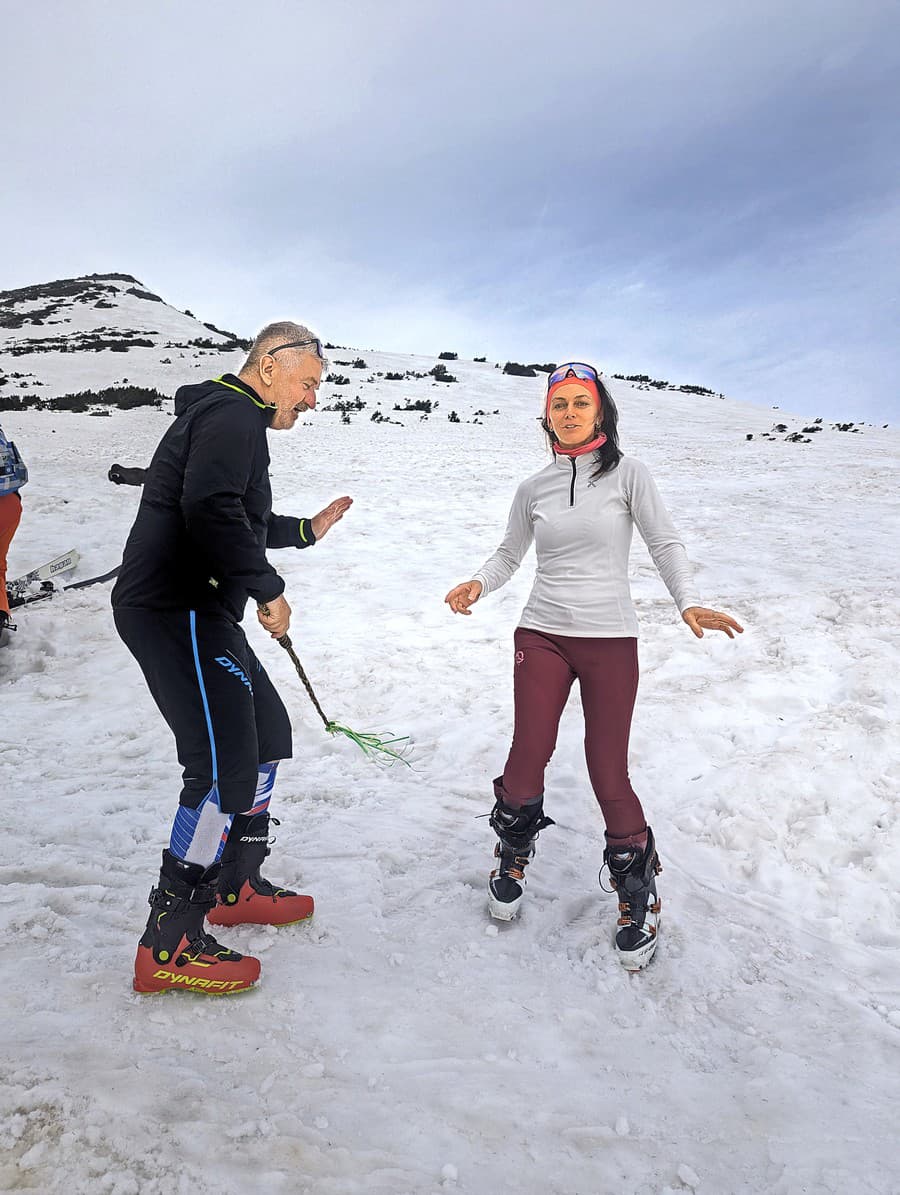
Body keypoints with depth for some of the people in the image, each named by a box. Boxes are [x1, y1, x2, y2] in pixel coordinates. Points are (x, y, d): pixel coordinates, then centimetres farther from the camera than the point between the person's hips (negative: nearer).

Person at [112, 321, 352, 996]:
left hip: (201, 614, 11)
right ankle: (169, 945, -2)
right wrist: (268, 588, -19)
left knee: (267, 731, 16)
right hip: (177, 611, -11)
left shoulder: (235, 417, 24)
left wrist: (307, 529, 33)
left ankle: (235, 887, 29)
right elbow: (211, 510, -27)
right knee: (225, 763, -13)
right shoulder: (232, 413, -10)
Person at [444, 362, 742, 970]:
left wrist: (689, 602, -17)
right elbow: (510, 553, 15)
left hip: (612, 643, -2)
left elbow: (665, 543, -1)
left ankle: (639, 896, 22)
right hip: (542, 638, 2)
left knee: (609, 775, -2)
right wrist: (479, 583, -6)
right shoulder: (534, 488, 7)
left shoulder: (626, 472, 0)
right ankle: (513, 859, 28)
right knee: (527, 759, -2)